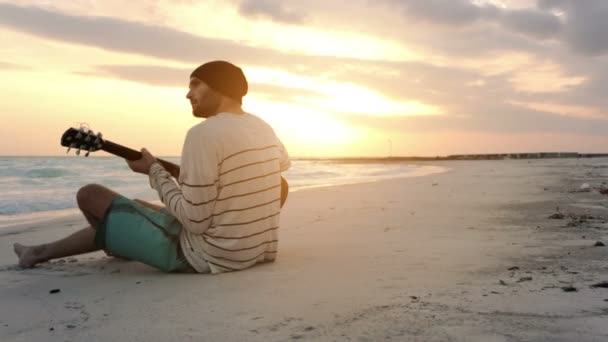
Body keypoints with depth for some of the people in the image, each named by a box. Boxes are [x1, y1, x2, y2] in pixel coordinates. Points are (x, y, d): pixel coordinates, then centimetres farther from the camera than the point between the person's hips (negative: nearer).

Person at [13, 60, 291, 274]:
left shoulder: (204, 132, -21)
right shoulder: (264, 128, 5)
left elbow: (195, 220, -24)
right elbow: (283, 162, 29)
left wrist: (154, 171, -10)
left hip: (209, 257, -8)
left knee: (90, 195, 5)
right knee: (140, 206, 27)